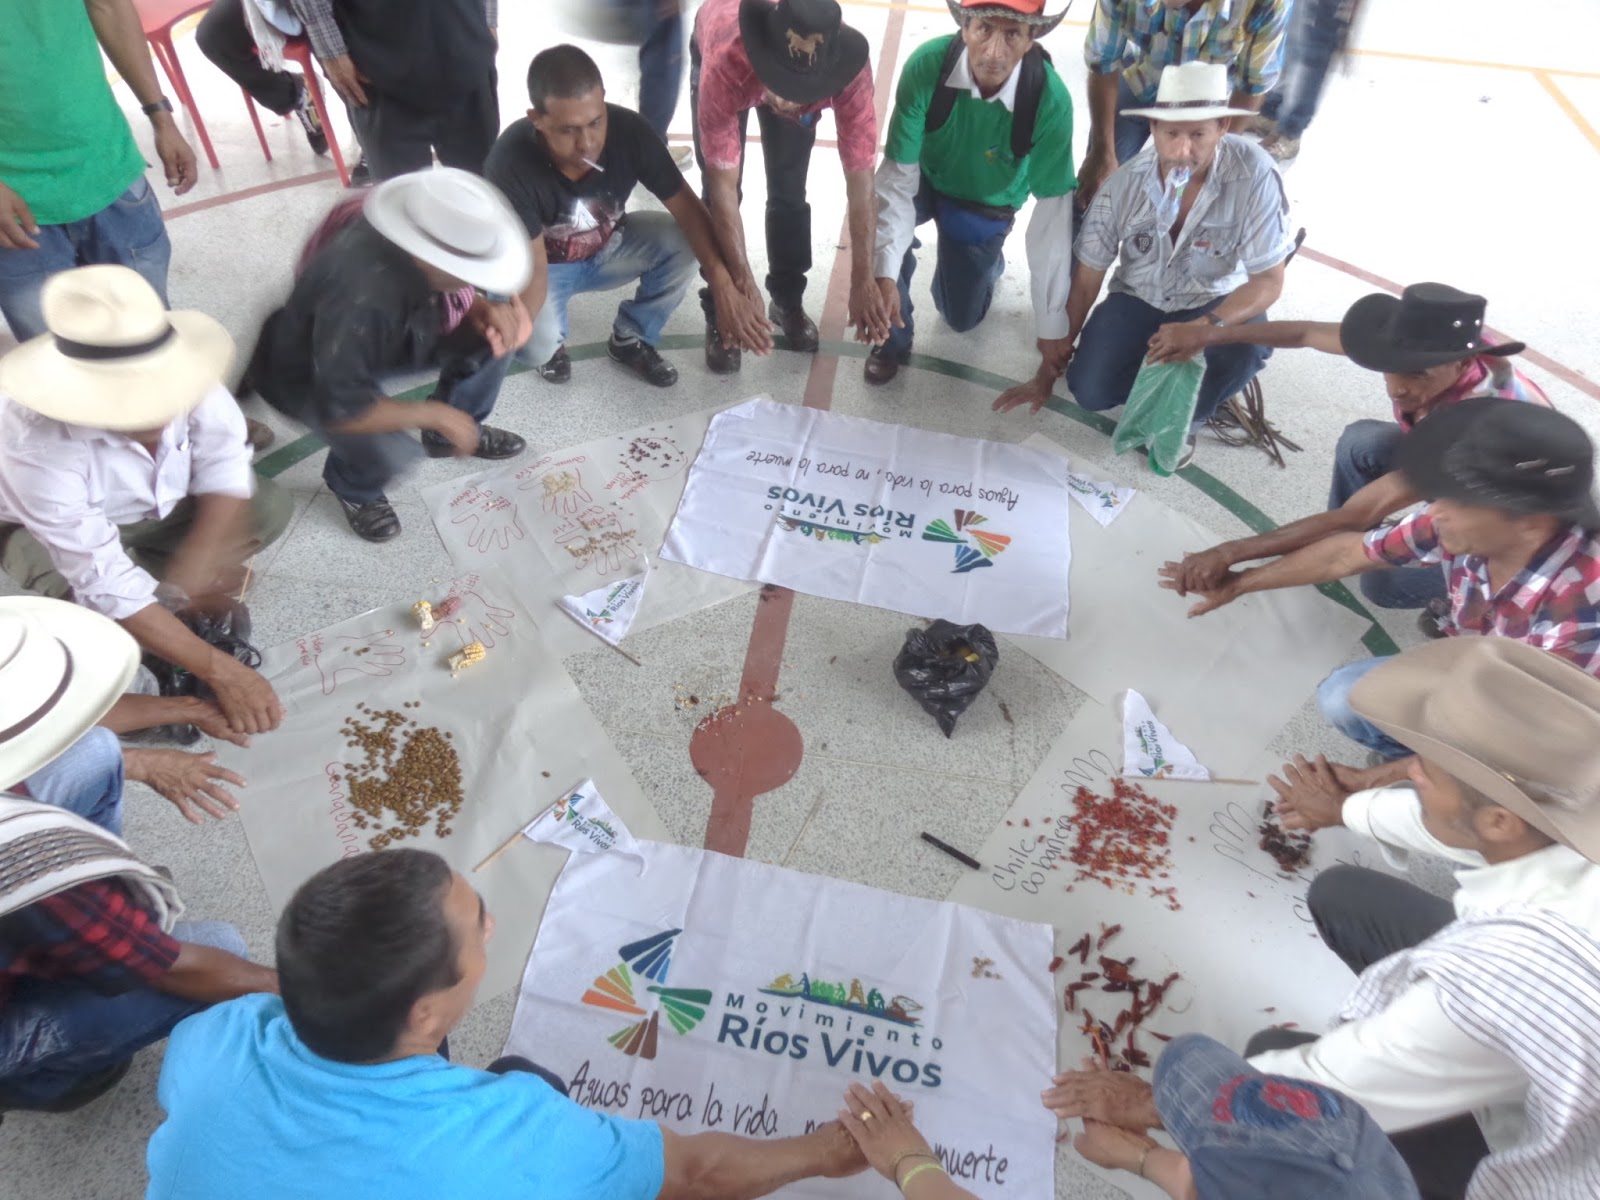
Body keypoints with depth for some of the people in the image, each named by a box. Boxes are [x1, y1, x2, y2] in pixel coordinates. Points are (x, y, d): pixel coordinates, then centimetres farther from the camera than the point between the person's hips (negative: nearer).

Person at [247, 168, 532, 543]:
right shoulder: (359, 296, -42)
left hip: (390, 339, 7)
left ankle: (449, 435, 14)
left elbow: (457, 299, -2)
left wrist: (488, 309, -25)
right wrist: (435, 414, -29)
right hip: (311, 375, -6)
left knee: (491, 335, -11)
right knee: (392, 452, -33)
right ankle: (351, 487, 5)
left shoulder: (433, 238, -22)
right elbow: (338, 409, -38)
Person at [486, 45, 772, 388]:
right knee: (537, 347, -32)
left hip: (608, 247, 3)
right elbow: (532, 269, -33)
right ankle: (552, 342, 10)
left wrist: (725, 288, -37)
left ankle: (630, 339, 2)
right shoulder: (510, 164, -35)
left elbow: (687, 208, -24)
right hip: (546, 262, -3)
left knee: (682, 243, -23)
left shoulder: (628, 130, -27)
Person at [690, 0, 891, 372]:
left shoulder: (851, 69, -43)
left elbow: (860, 178, -37)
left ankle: (787, 300, 20)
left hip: (803, 66, 2)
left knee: (789, 190, -2)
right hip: (721, 49, -1)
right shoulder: (725, 63, -47)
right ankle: (718, 314, 6)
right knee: (717, 189, -9)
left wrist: (863, 281, -39)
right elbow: (724, 186, -42)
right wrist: (743, 284, -43)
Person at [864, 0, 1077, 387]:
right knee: (876, 217, -33)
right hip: (925, 181, 0)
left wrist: (1052, 326, -23)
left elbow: (1054, 209, -27)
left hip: (985, 207, 1)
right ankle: (892, 337, -6)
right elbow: (898, 174, -30)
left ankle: (985, 262, 43)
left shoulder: (1051, 101, -32)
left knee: (962, 318, 6)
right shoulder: (927, 64, -33)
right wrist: (885, 272, -42)